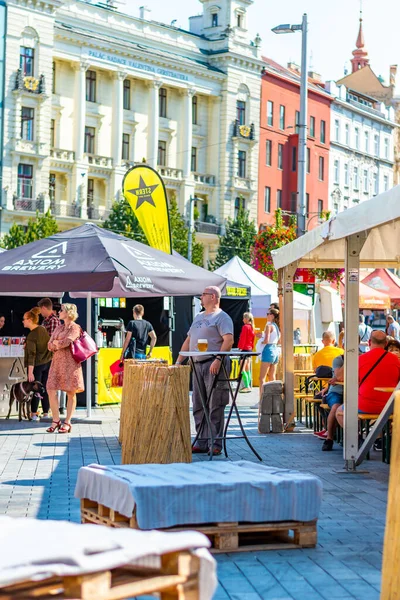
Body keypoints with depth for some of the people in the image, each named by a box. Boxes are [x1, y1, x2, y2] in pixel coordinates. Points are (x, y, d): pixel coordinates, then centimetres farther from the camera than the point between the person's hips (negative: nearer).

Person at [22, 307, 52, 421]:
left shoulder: (31, 336, -20)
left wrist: (30, 372, -24)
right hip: (48, 362, 6)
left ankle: (34, 414, 6)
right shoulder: (43, 329, -1)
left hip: (37, 365, -6)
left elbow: (31, 355, -23)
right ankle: (46, 413, 15)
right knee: (45, 388, 11)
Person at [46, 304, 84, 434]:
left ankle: (67, 423, 5)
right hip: (57, 361, 7)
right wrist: (60, 344, -6)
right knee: (51, 390, -3)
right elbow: (50, 346, 11)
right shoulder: (59, 328, 18)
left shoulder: (75, 328, -4)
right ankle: (56, 421, 5)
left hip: (70, 362, -7)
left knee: (71, 393, -1)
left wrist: (56, 342, -1)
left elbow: (65, 342, -18)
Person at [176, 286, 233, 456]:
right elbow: (188, 340, 25)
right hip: (198, 365, 9)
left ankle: (216, 444, -5)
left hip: (213, 365, -9)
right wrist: (178, 361, 18)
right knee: (198, 407, 8)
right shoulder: (198, 317, 22)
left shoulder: (221, 317, -4)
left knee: (215, 407, -7)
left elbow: (229, 340, -17)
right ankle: (202, 443, 12)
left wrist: (218, 360, -27)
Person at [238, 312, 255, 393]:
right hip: (250, 349, 9)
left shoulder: (245, 327, -13)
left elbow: (242, 339, -16)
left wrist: (240, 348, -15)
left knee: (242, 369, -10)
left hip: (245, 349, -9)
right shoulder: (252, 328, 12)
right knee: (247, 369, 13)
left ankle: (247, 386, -15)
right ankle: (248, 385, 15)